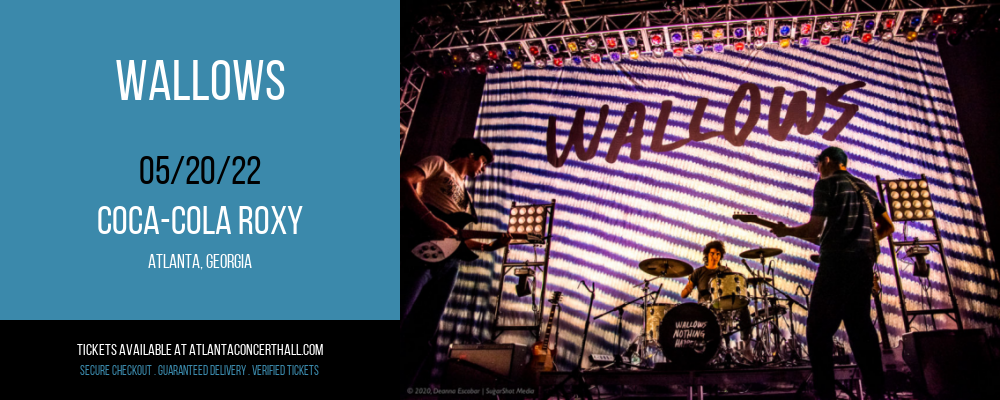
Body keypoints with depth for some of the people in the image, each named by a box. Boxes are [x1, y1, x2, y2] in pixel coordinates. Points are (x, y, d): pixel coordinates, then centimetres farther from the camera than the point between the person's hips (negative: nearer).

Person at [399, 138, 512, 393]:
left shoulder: (465, 197, 32)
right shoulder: (439, 164, 11)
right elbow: (405, 181, -8)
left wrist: (491, 246, 13)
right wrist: (430, 219, -19)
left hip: (447, 264, 8)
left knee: (422, 336, 3)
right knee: (398, 317, -16)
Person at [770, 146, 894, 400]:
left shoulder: (826, 184, -1)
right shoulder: (865, 188, 20)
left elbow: (814, 229, -8)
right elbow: (887, 226, 20)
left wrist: (785, 231, 7)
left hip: (836, 262, -7)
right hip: (864, 262, 7)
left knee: (818, 329, -3)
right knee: (860, 326, 13)